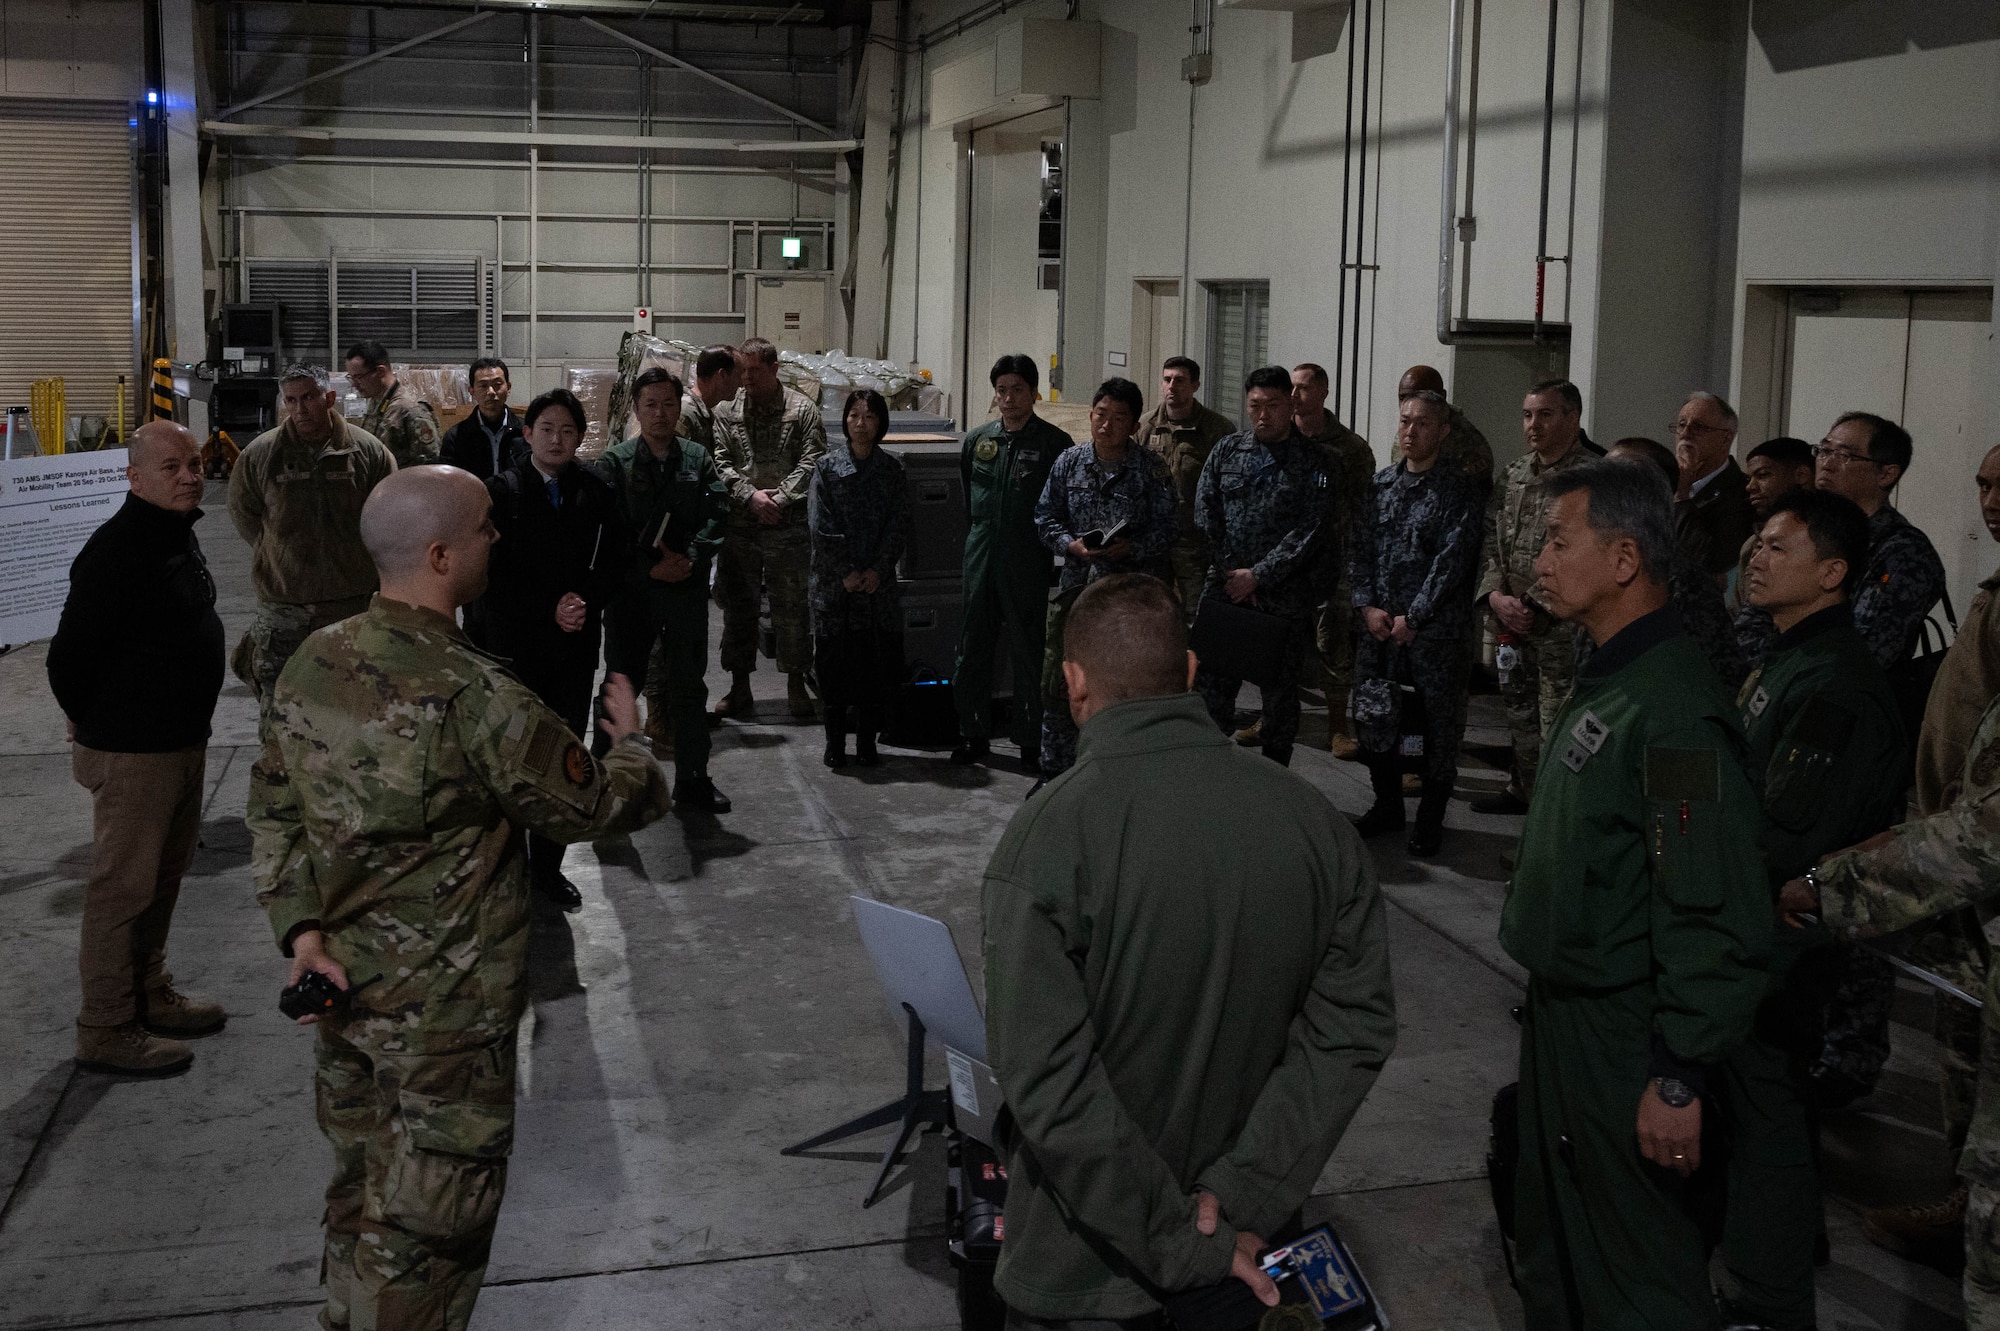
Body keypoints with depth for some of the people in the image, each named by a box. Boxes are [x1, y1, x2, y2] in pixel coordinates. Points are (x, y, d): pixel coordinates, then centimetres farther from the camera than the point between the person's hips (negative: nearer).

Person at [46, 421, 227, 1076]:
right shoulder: (116, 550, -22)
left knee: (164, 874, 19)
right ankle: (106, 1029, 10)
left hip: (183, 742, 10)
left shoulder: (177, 535, 10)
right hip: (133, 752, -10)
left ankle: (151, 995, 34)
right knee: (123, 886, -1)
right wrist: (98, 725, -5)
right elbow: (68, 656, -21)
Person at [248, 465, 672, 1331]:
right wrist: (629, 741, 7)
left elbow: (274, 809, 4)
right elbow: (596, 805, -13)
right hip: (444, 1005, -7)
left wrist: (299, 927, 1)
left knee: (360, 1187, 26)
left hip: (341, 984, 8)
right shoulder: (478, 698, -26)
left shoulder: (311, 665, -3)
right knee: (422, 1224, 8)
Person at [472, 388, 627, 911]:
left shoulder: (595, 492, 4)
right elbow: (496, 573, -7)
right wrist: (551, 609, -14)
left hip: (577, 644, 3)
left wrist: (584, 601, -12)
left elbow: (613, 562, 5)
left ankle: (548, 868, 19)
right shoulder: (503, 491, -4)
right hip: (516, 645, -3)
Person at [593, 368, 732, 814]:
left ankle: (692, 781, 17)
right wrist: (649, 565, -17)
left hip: (687, 588, 2)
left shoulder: (698, 459, 6)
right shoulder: (614, 463, -1)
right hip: (631, 589, -1)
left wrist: (691, 558, -16)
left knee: (689, 686, 7)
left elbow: (718, 513, -2)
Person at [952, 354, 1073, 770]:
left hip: (1029, 568, -4)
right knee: (972, 650, 9)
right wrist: (975, 542, 15)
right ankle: (972, 735, 21)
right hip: (980, 564, 4)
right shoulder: (977, 441, 10)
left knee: (1029, 656, 1)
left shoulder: (1055, 444, -2)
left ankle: (1032, 742, 10)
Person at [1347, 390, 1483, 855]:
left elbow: (1452, 560, -13)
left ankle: (1431, 818, 17)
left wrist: (1413, 617, -15)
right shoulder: (1381, 483, 10)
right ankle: (1387, 805, 28)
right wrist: (1368, 606, -4)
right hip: (1379, 626, 5)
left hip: (1435, 630, -5)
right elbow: (1360, 548, 9)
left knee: (1438, 725, 3)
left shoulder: (1457, 492, -6)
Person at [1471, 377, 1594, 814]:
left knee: (1557, 722, -4)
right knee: (1520, 712, 20)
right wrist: (1496, 595, -4)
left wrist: (1532, 603, -15)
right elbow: (1491, 541, 12)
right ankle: (1525, 789, 35)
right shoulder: (1514, 474, 11)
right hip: (1513, 625, 7)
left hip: (1563, 625, -7)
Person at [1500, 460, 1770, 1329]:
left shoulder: (1673, 711, -24)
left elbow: (1718, 918, -26)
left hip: (1623, 1043, -10)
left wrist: (1679, 1079, -23)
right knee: (1552, 1243, 22)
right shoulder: (1602, 679, 8)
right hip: (1560, 1011, 10)